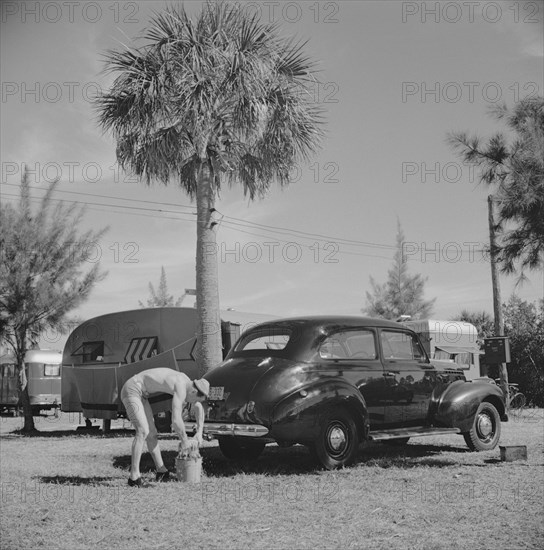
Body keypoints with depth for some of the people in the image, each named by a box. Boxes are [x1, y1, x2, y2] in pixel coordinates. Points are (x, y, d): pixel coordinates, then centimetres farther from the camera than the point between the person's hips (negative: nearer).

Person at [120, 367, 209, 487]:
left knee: (151, 433, 11)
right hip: (132, 391, -10)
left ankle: (161, 471, 19)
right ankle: (134, 477, -20)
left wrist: (199, 433, 7)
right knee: (143, 431, -21)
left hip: (141, 394, 10)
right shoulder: (181, 390, -26)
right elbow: (176, 420, -32)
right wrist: (185, 441, -16)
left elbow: (199, 408, 17)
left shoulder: (187, 382, 4)